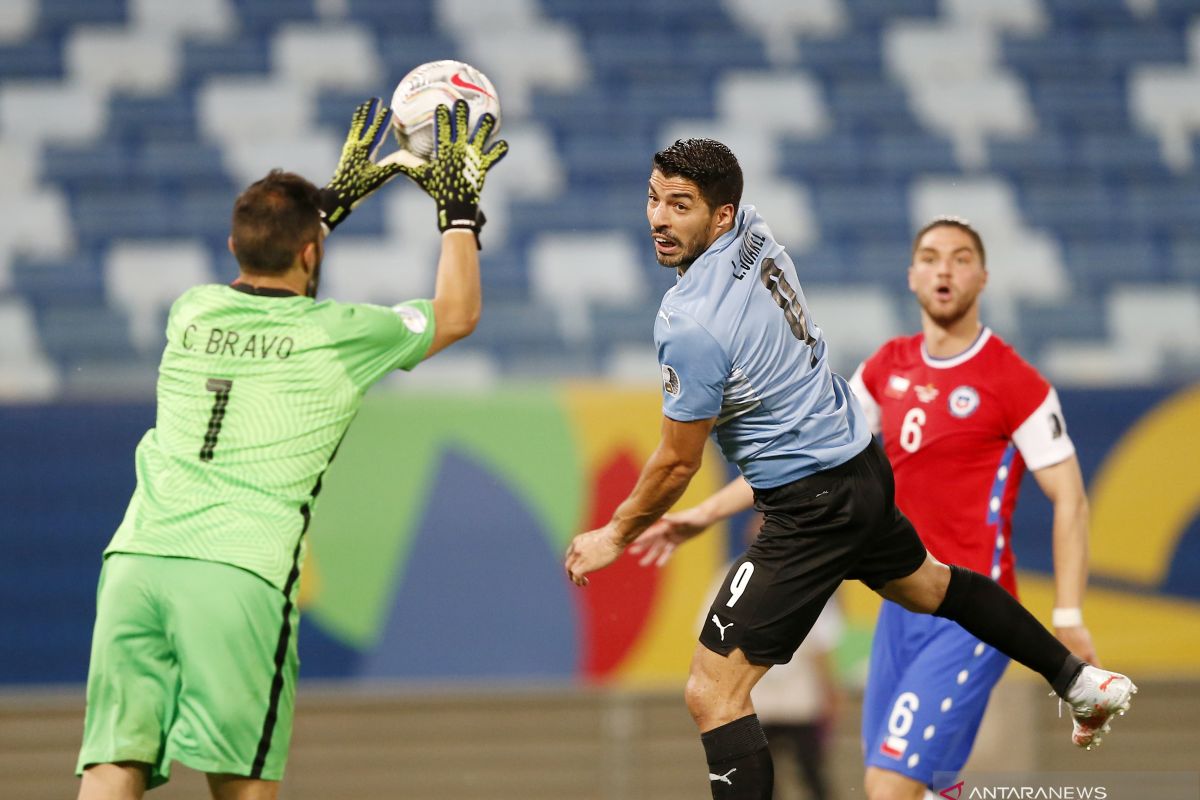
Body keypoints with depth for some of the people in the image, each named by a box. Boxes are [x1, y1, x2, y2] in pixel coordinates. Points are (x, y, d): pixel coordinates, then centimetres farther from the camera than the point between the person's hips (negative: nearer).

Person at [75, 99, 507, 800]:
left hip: (135, 558, 4)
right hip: (238, 572, -4)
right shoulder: (340, 336, 6)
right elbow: (457, 314, 25)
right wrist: (461, 211, 37)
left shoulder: (191, 314, 18)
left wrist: (334, 201, 52)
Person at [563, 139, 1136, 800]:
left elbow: (678, 462, -15)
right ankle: (1082, 682, 51)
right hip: (863, 465, 10)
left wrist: (615, 536, -3)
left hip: (812, 507, -10)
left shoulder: (692, 325, -26)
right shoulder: (752, 231, -6)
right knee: (926, 585, 37)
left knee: (712, 693, -10)